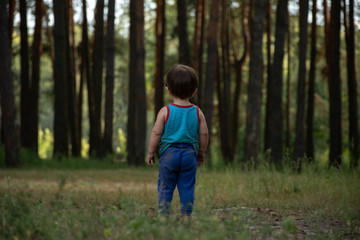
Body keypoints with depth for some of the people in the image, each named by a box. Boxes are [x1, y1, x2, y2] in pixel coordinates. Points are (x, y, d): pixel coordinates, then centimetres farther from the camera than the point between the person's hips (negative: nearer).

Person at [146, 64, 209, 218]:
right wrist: (201, 152, 18)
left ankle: (164, 215, 4)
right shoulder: (198, 112, 1)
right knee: (187, 187, 7)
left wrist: (150, 152, 3)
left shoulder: (165, 111, -6)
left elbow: (156, 133, -7)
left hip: (169, 153, -2)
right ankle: (186, 215, 6)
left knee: (165, 187, 5)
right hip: (189, 154, 2)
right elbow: (204, 134, 4)